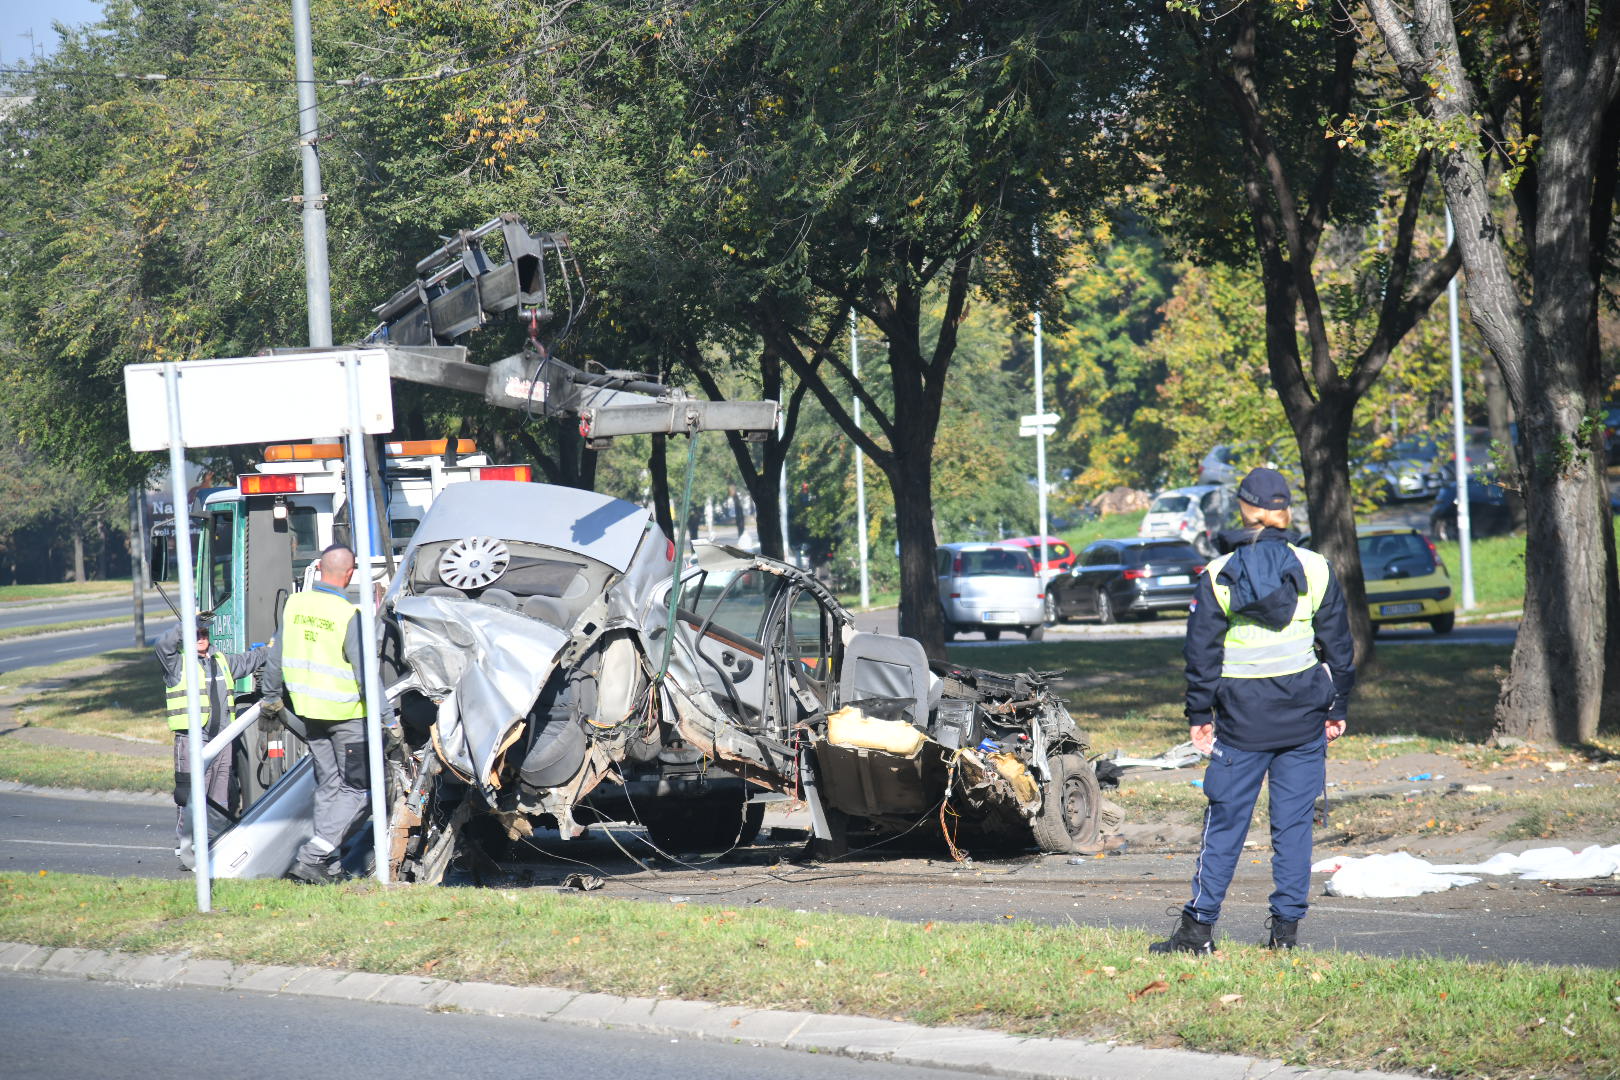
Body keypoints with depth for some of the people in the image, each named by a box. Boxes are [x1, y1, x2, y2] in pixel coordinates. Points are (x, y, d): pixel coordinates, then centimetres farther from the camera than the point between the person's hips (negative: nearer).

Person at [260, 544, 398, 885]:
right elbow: (365, 673, -18)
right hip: (348, 714, -6)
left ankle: (327, 867, 14)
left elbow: (277, 656, 11)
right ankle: (313, 855, -9)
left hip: (308, 710, 6)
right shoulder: (349, 615, -18)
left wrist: (271, 696, 27)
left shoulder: (294, 604, 0)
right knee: (358, 790, 2)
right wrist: (388, 717, -13)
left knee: (328, 786, 16)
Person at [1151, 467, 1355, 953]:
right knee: (1293, 822, 6)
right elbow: (1338, 644, 6)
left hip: (1242, 715, -1)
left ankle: (1199, 927, 6)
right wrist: (1338, 708, 14)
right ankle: (1286, 926, 6)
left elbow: (1202, 652, -1)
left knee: (1225, 820, 5)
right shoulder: (1315, 570, 0)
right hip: (1303, 713, 1)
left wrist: (1199, 714, 6)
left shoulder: (1217, 576, -2)